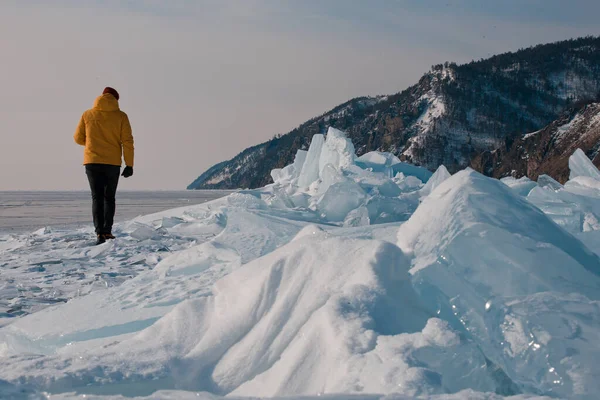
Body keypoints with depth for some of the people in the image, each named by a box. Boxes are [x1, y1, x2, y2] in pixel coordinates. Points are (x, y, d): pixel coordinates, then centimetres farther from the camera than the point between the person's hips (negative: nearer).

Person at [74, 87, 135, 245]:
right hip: (113, 163, 0)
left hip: (92, 162, 0)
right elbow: (127, 142, -5)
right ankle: (107, 231, 12)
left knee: (97, 198, 0)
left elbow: (78, 138, 8)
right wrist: (129, 165, -1)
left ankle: (100, 232, -13)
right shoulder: (121, 116, -1)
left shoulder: (87, 115, 3)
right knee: (109, 197, 15)